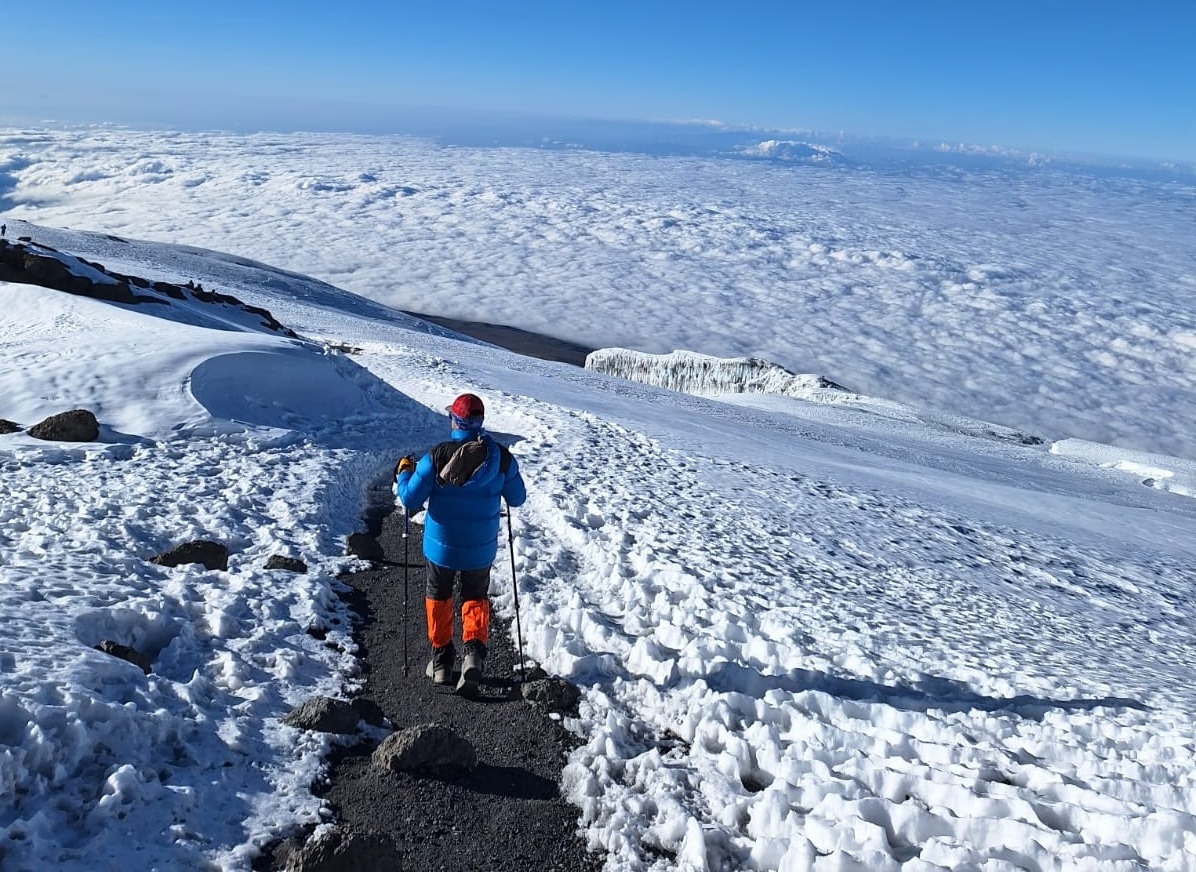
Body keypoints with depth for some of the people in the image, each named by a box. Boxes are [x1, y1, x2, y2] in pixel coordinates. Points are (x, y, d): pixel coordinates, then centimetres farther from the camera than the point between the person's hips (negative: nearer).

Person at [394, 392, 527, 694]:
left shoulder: (436, 456, -18)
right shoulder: (502, 457, -11)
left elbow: (410, 500, -13)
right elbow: (517, 498, 1)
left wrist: (404, 472, 6)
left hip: (441, 545, -1)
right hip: (481, 548, 1)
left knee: (438, 596, 22)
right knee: (476, 597, 22)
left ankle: (441, 659, 28)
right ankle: (474, 650, -1)